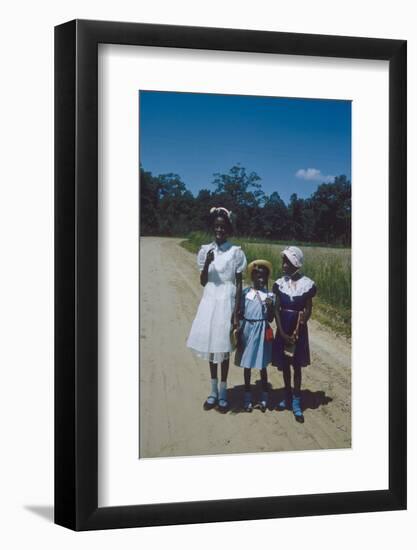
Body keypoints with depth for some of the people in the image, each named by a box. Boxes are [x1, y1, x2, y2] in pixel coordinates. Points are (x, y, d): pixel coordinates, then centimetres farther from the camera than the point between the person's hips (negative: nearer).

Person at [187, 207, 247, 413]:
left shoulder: (236, 252, -6)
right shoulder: (205, 250, 3)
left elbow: (239, 283, -5)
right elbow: (203, 281, 3)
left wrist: (236, 313, -10)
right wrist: (207, 263, -16)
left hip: (226, 301, -3)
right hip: (209, 300, 3)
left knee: (223, 346, 2)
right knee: (210, 344, 9)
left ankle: (223, 393, 15)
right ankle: (213, 392, 22)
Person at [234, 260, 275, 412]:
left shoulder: (269, 295, -2)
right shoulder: (245, 293, -3)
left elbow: (270, 319, -1)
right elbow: (240, 314, 2)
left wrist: (270, 306, -20)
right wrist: (239, 333, -2)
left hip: (262, 332, -1)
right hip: (247, 330, 1)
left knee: (262, 366, 8)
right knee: (246, 365, 10)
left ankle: (264, 397, 21)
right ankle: (247, 397, 22)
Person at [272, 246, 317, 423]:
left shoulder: (307, 284, -8)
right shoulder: (279, 283, -2)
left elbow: (307, 311, -5)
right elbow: (276, 309, -2)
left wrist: (296, 332, -12)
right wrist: (282, 332, -10)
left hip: (299, 330, -2)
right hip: (283, 329, 2)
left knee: (297, 365, 3)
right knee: (284, 364, 10)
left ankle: (296, 403, 8)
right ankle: (287, 397, 26)